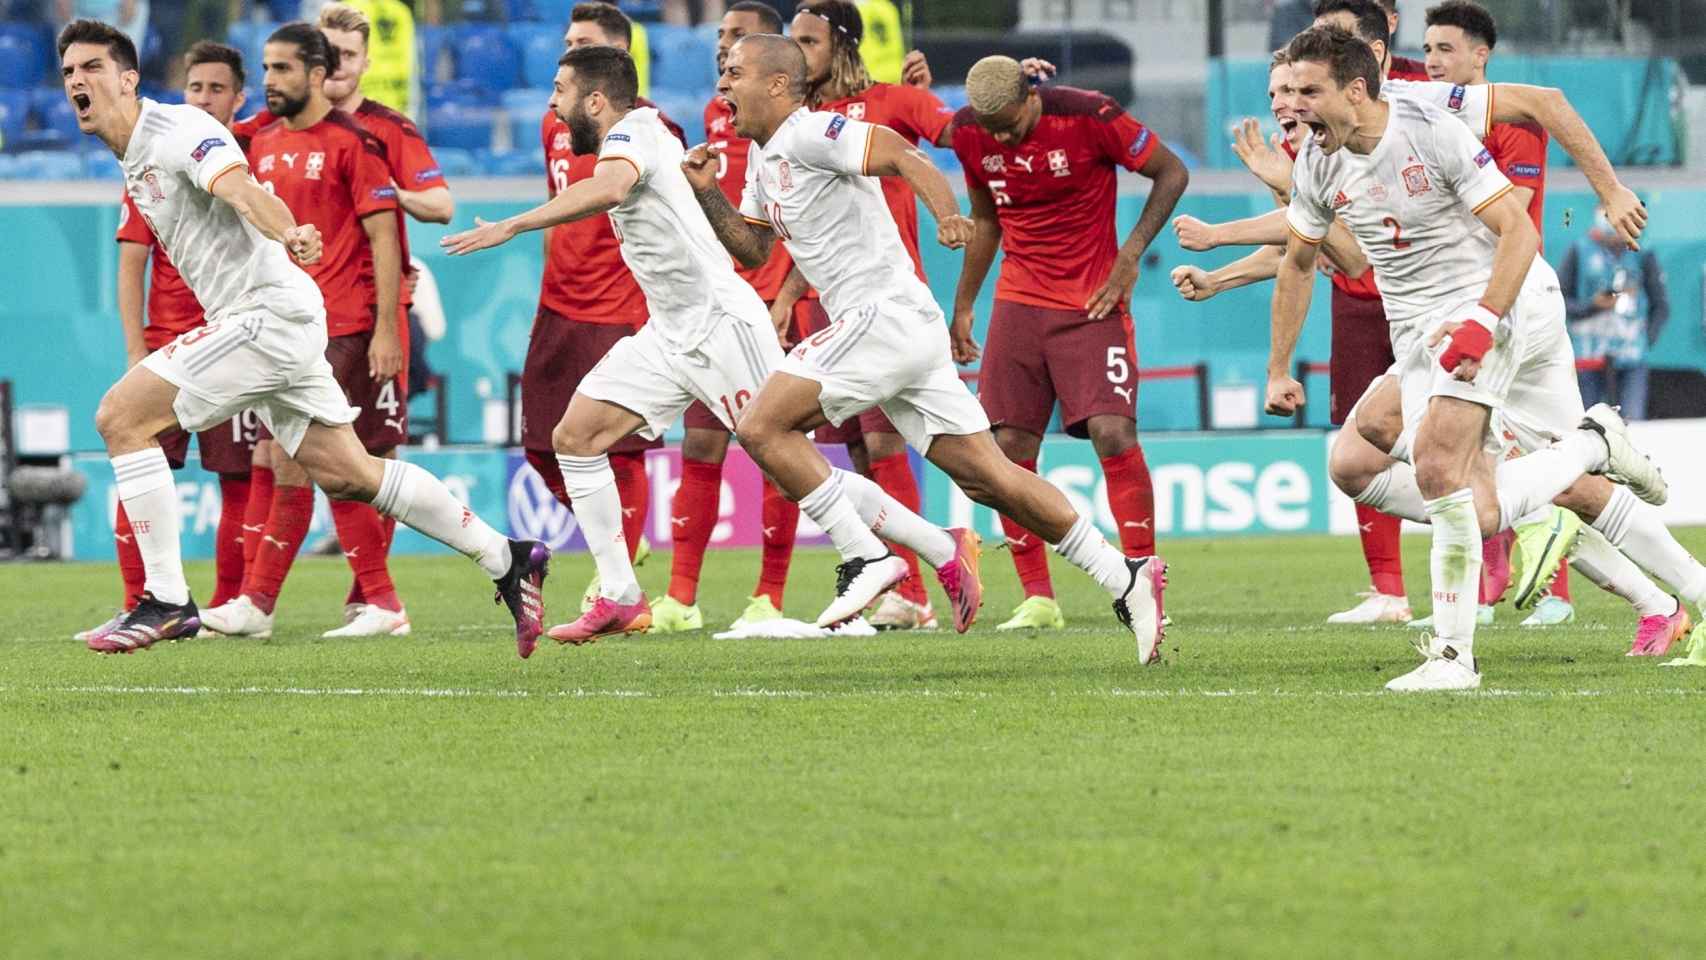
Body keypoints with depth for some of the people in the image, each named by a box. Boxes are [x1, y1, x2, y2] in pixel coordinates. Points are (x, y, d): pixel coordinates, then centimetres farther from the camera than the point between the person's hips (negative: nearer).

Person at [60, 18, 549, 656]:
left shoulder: (174, 128, -12)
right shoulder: (135, 160, 17)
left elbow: (241, 188, -31)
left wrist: (288, 233, -48)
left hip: (270, 311, -10)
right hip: (255, 319, 10)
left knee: (121, 416, -14)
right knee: (348, 476, 11)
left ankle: (166, 602, -12)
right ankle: (506, 560, 18)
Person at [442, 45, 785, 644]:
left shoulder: (631, 135, -16)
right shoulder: (649, 131, 14)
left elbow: (609, 188, -38)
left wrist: (510, 227, -40)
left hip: (720, 320, -10)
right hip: (670, 333, 10)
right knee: (575, 437, 2)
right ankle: (621, 600, 2)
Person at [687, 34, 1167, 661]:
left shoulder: (810, 133, -10)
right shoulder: (764, 157, 20)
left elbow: (901, 153, -23)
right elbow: (752, 249, 28)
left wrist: (946, 214, -40)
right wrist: (707, 193, 12)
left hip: (884, 314, -10)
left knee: (763, 427, -12)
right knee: (987, 475, 5)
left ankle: (866, 558, -10)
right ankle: (1124, 579, 4)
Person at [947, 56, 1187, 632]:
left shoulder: (1088, 116, -16)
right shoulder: (969, 133, -1)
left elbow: (1172, 173, -4)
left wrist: (1132, 252, -11)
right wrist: (962, 307, 18)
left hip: (1092, 301, -4)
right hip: (1019, 302, 4)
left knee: (1112, 431, -17)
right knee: (1010, 445, -3)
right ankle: (1037, 600, 5)